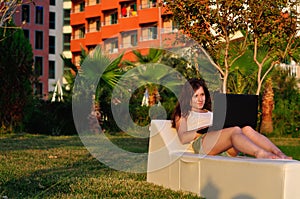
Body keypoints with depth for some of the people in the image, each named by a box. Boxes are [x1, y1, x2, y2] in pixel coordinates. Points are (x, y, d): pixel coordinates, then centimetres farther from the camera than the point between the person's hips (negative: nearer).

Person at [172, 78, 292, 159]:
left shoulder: (209, 112, 38)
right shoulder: (183, 115, 21)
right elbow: (183, 138, 2)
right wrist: (203, 129, -9)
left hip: (225, 149, 5)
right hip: (200, 144, -5)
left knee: (247, 129, -25)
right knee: (235, 130, -33)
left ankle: (279, 154, -47)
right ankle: (260, 154, -59)